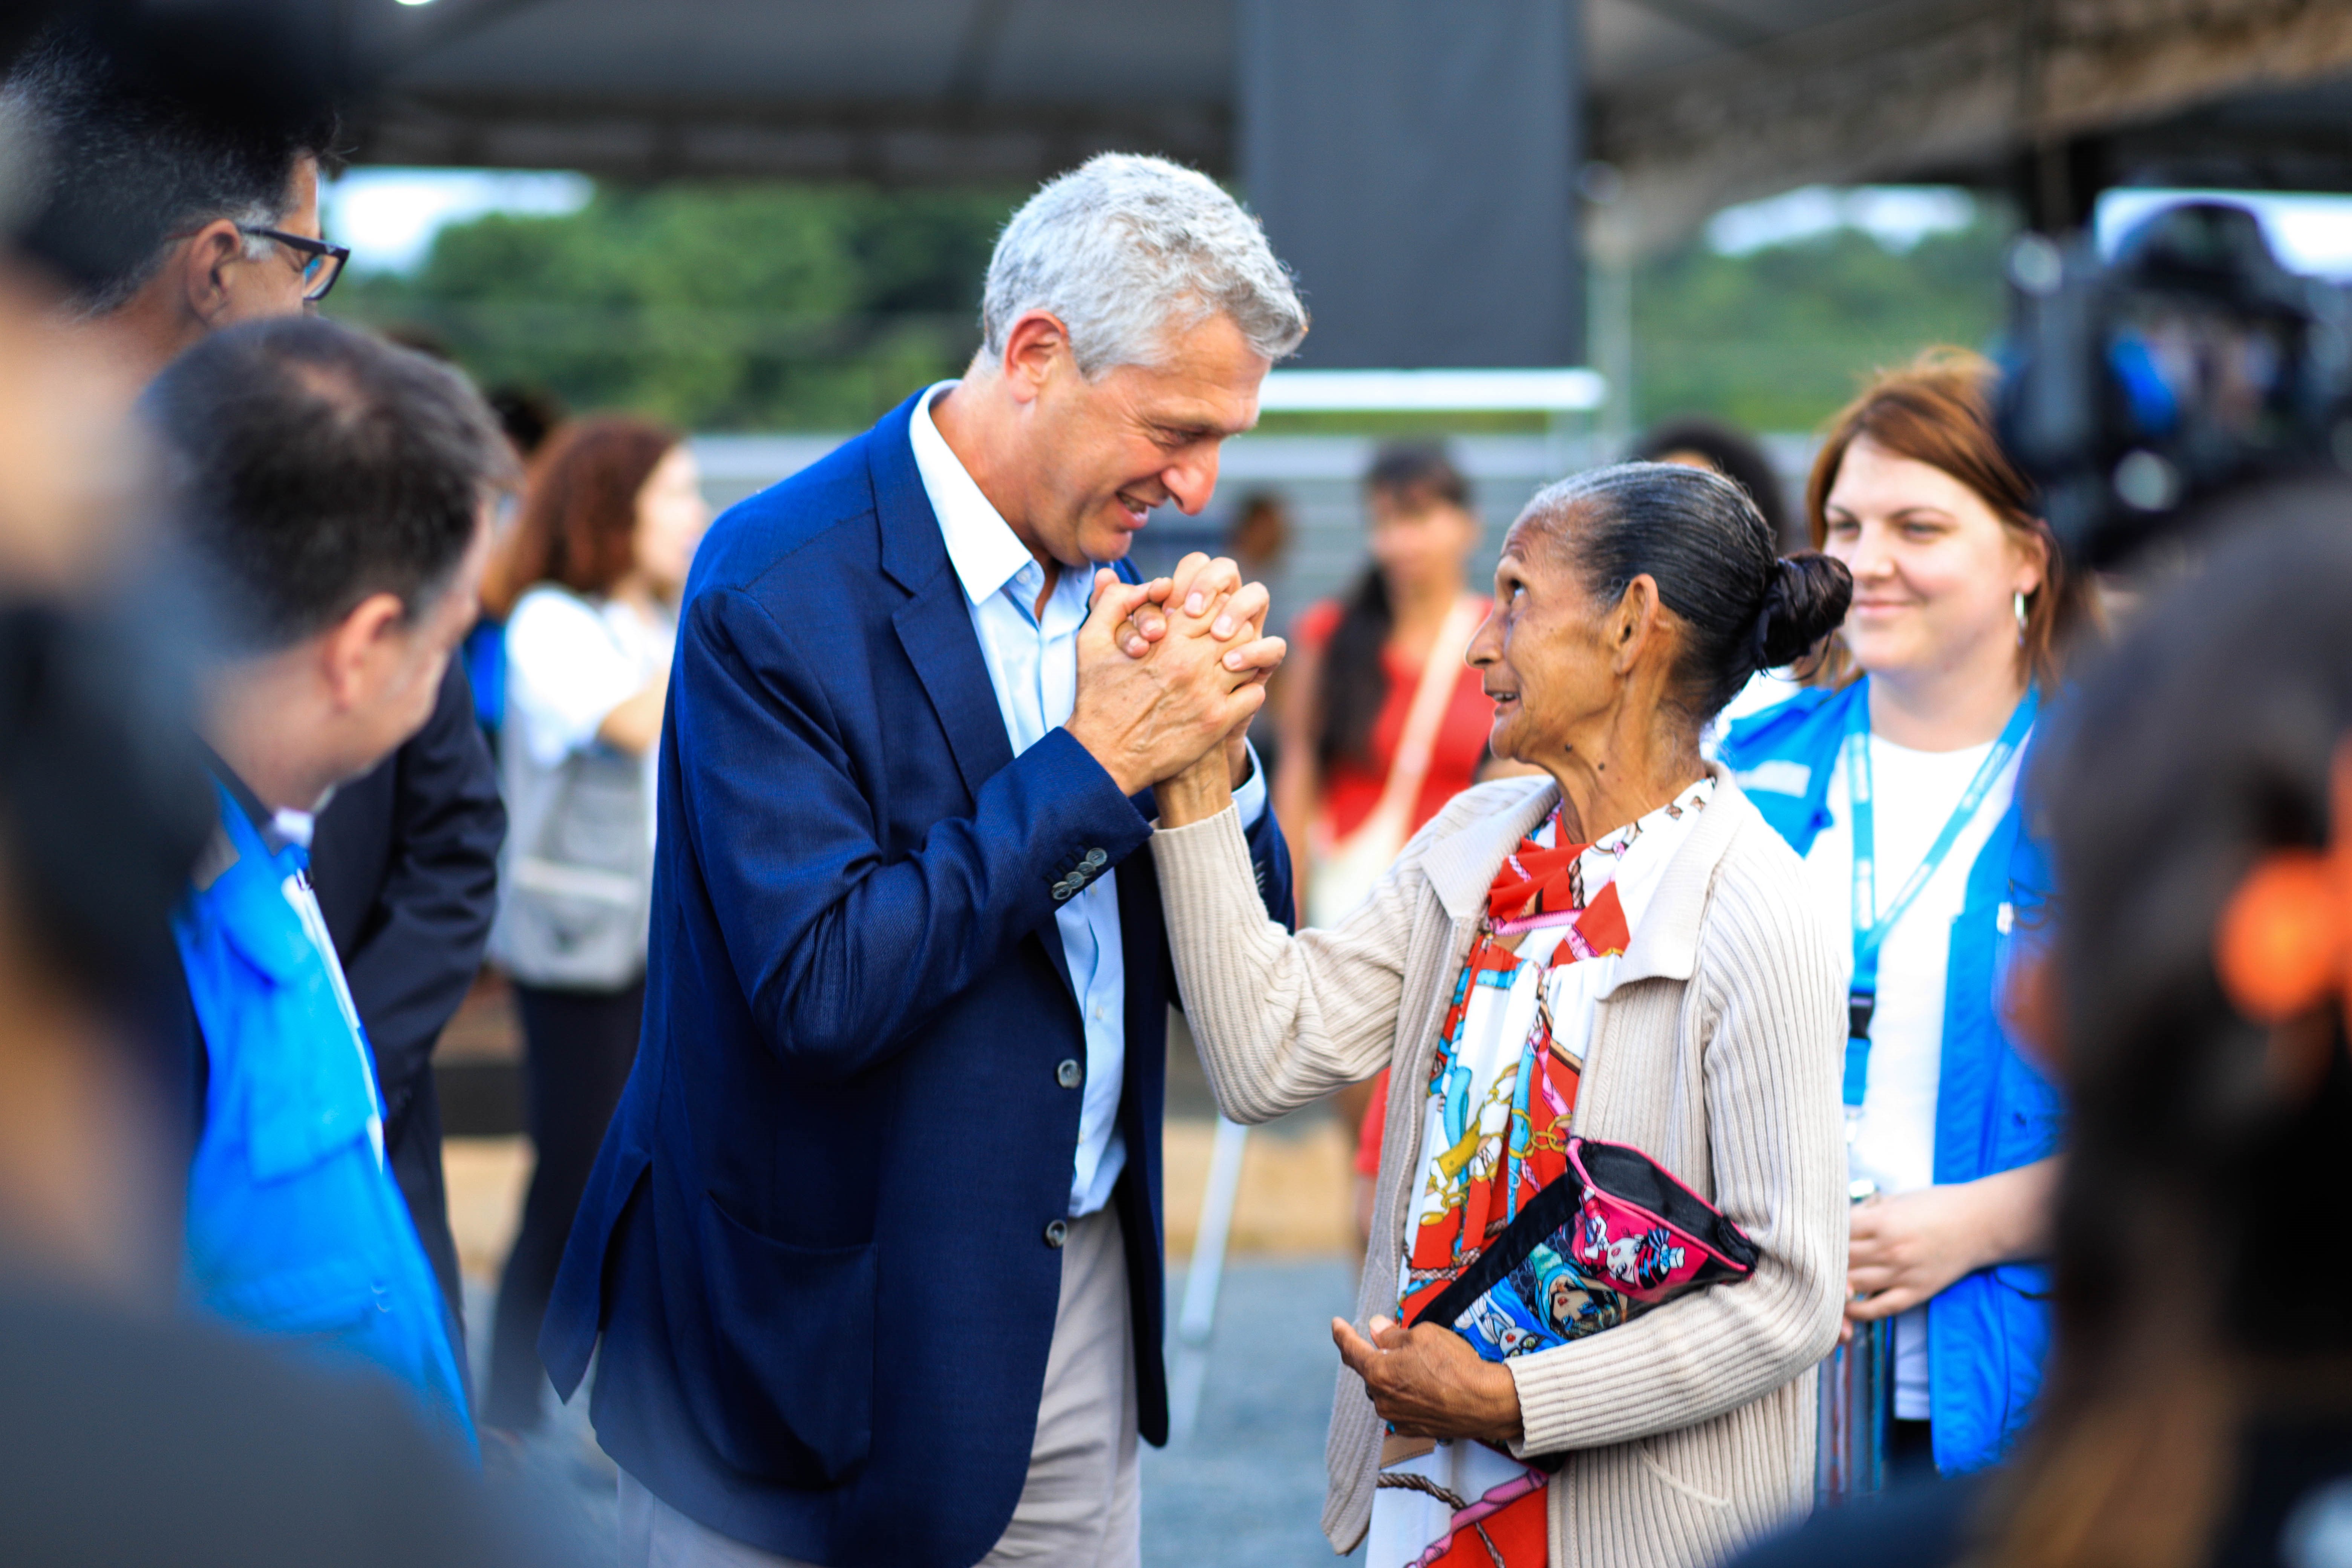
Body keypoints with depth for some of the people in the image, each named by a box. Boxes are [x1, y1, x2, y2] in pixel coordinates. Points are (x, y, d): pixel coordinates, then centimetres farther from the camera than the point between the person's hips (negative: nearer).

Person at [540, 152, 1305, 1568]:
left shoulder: (1106, 576, 5)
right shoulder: (778, 589, -17)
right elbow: (822, 987, -26)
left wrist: (1211, 750, -10)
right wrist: (1092, 761, -21)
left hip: (1079, 1306, 6)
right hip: (828, 1333, -6)